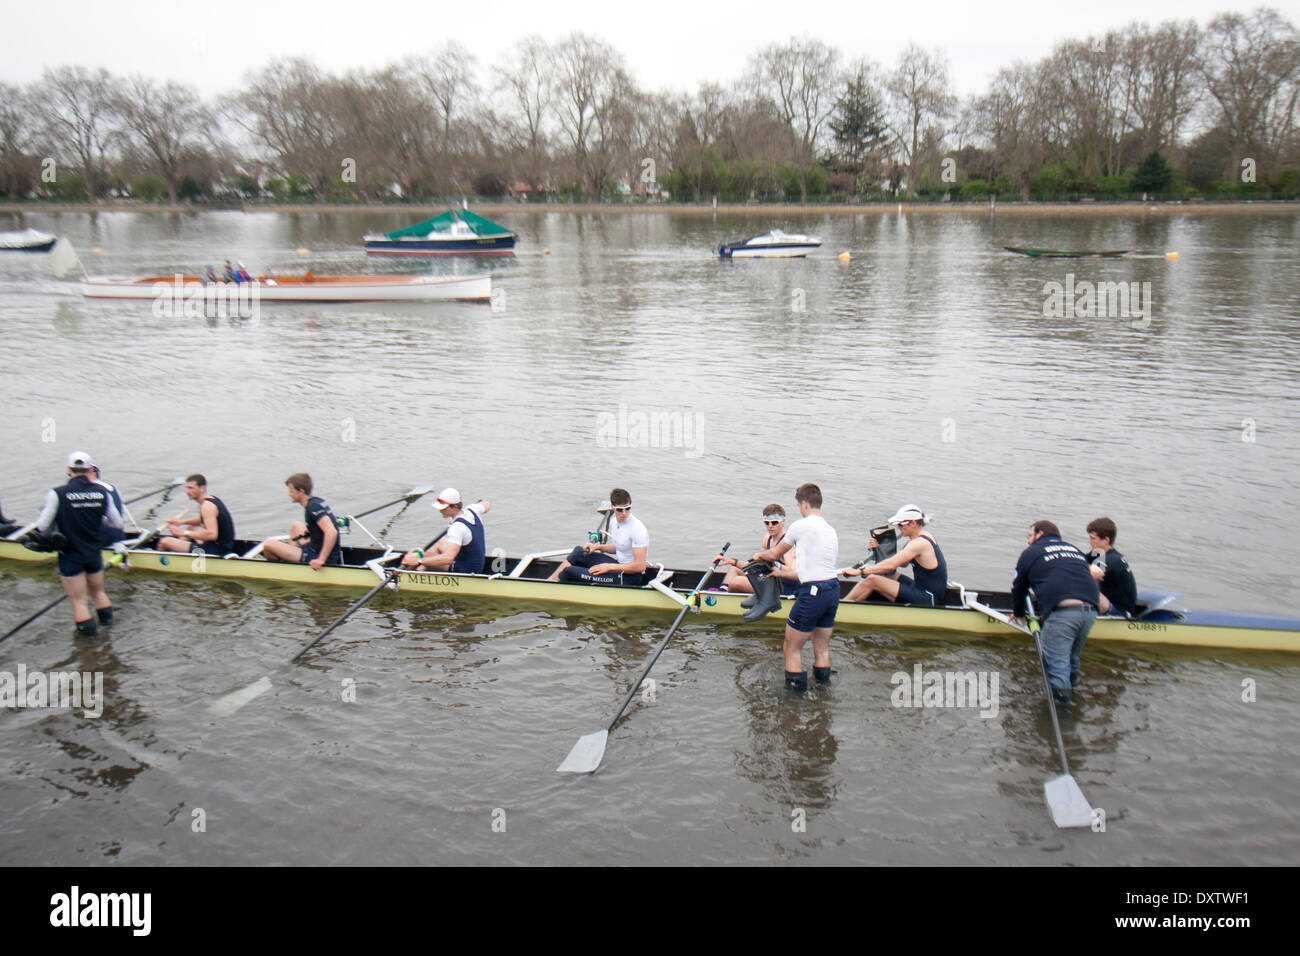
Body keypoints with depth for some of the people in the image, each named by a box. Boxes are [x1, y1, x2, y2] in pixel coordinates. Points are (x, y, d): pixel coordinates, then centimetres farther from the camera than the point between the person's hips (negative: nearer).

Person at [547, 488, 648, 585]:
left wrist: (609, 567, -21)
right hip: (619, 566, 9)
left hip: (629, 578, -9)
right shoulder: (616, 521, 6)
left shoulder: (638, 529, -22)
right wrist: (598, 547, 5)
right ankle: (551, 579, 6)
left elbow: (640, 566, -23)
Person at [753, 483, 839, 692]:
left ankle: (796, 686, 7)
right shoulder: (831, 530, 17)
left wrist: (759, 555, 29)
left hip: (813, 592, -8)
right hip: (834, 590, 8)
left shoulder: (801, 525, -6)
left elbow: (774, 554, 7)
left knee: (792, 648, 4)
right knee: (822, 647, 18)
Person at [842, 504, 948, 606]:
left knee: (871, 580, -10)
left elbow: (890, 565, -27)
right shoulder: (927, 537, 10)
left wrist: (860, 571, -23)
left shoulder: (919, 543, -20)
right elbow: (903, 563, 15)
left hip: (927, 601, -10)